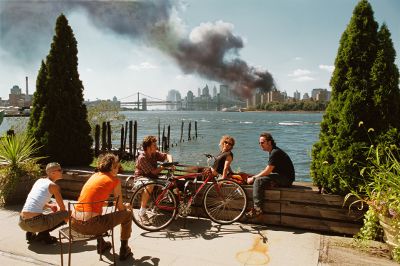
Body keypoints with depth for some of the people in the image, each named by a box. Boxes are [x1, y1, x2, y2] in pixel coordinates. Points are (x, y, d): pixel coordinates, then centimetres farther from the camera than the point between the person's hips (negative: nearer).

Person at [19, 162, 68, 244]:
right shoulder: (53, 186, -4)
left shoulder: (39, 181, 16)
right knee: (66, 214, 5)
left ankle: (31, 233, 17)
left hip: (22, 222, 8)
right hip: (35, 223, -8)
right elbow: (62, 208, 2)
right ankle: (44, 234, -1)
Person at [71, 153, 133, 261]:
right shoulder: (114, 180, -2)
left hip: (74, 223, 7)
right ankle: (124, 251, 24)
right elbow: (120, 208, 3)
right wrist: (126, 206, 28)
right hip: (90, 225, -7)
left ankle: (101, 244, 49)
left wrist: (123, 206, 35)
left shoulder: (94, 175, 17)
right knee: (128, 213, 13)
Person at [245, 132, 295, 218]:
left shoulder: (275, 152, -17)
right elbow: (268, 170, 18)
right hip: (281, 177, 11)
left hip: (286, 179, -11)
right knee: (258, 178, 7)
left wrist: (253, 178, -9)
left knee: (258, 181, -21)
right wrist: (254, 176, 7)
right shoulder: (273, 152, 15)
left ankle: (257, 208, -21)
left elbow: (267, 171, -19)